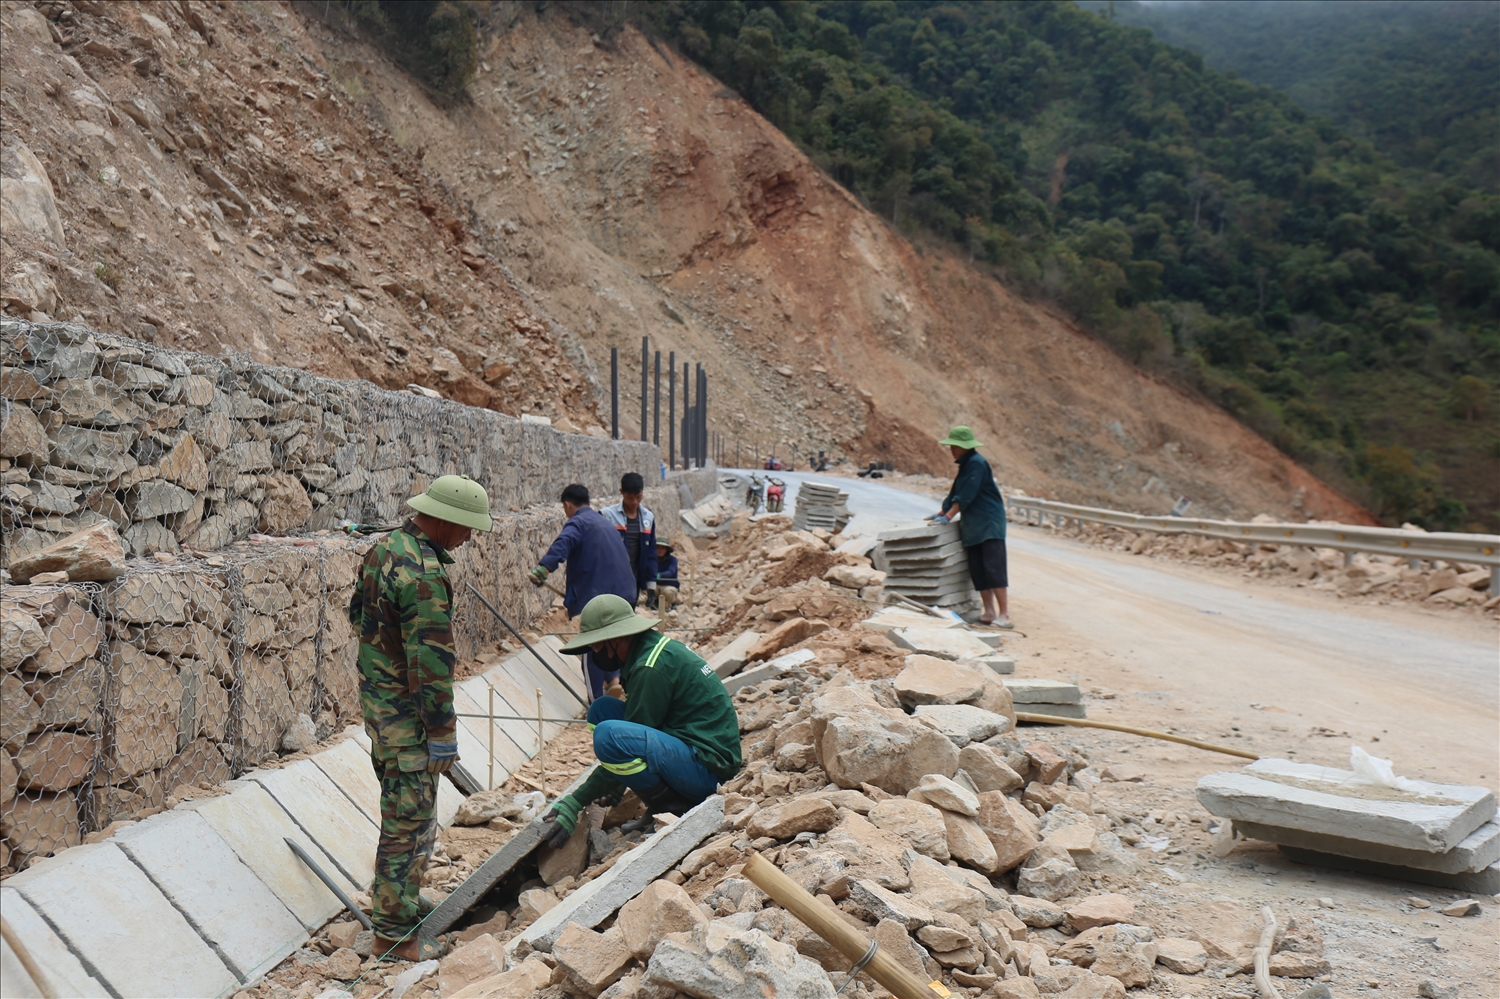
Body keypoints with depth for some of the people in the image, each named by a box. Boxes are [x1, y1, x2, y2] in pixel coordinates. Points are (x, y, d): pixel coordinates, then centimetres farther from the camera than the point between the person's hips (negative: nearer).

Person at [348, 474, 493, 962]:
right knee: (410, 818, 0)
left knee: (401, 806, 24)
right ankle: (393, 933, 9)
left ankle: (393, 897, 39)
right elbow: (431, 662, -25)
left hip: (375, 697, 10)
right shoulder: (424, 575, -26)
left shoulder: (383, 548, 5)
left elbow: (358, 613, 18)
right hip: (406, 711, -10)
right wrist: (442, 733, -19)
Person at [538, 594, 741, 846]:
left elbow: (631, 741, -17)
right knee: (602, 709, 8)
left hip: (707, 767, -10)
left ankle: (674, 807, -8)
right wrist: (614, 787, 20)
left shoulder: (651, 667, -19)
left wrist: (576, 802, -13)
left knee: (608, 734, -29)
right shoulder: (659, 646, 11)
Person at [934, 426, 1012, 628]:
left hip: (989, 522, -10)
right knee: (978, 570, 6)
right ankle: (989, 612, 9)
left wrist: (948, 516, -15)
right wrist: (941, 513, 22)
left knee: (993, 567, -13)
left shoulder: (976, 463, -12)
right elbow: (955, 493, 25)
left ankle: (1004, 614, -15)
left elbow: (966, 496, -17)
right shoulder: (965, 465, 17)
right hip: (973, 525, 10)